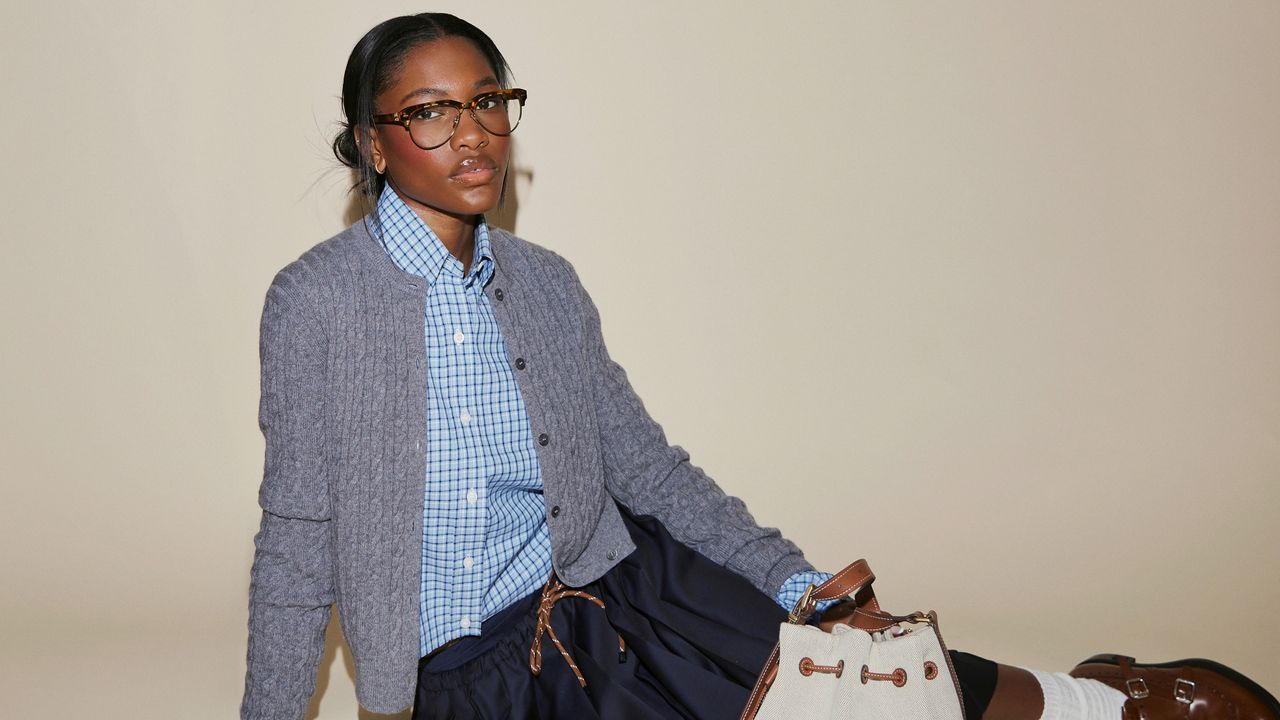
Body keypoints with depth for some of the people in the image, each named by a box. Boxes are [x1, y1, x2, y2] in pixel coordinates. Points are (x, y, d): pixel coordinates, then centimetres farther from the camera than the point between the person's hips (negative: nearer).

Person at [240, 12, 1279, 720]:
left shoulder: (543, 283, 5)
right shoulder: (318, 300, -9)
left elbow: (644, 464, 8)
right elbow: (299, 538, -5)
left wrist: (795, 579, 0)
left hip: (621, 593, 4)